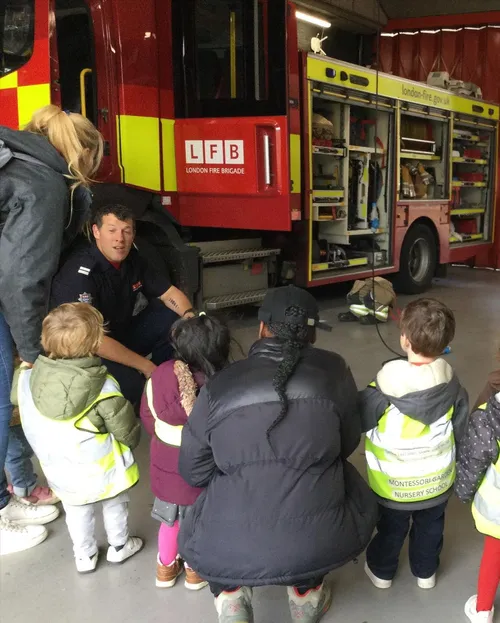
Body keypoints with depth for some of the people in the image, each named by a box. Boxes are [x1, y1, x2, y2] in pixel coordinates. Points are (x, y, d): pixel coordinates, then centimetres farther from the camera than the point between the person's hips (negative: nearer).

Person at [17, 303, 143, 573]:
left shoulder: (28, 378, -22)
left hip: (62, 473, 3)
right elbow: (127, 433, -18)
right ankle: (119, 546, 47)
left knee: (77, 513, 28)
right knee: (115, 506, 26)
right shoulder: (103, 388, -30)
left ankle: (84, 556, 47)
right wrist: (133, 439, 6)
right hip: (104, 470, -3)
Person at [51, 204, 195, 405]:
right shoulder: (80, 273, -27)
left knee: (173, 316, -8)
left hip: (121, 336, 8)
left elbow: (169, 293, 5)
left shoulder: (131, 259, -3)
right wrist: (145, 366, -26)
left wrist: (189, 315, -19)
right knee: (130, 383, -34)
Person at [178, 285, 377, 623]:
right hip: (319, 543, 1)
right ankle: (307, 595, 43)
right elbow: (349, 444, 11)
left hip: (230, 551, 0)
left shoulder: (219, 386, -2)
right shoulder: (333, 370, -1)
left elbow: (193, 471, 6)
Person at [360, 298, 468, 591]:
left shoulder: (385, 388, -33)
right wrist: (445, 457, 12)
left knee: (391, 530, 23)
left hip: (393, 485, -3)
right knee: (430, 528, 27)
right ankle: (426, 572, 50)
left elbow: (360, 423, -17)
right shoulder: (452, 385, -18)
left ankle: (382, 571, 46)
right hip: (438, 481, 3)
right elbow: (460, 432, -5)